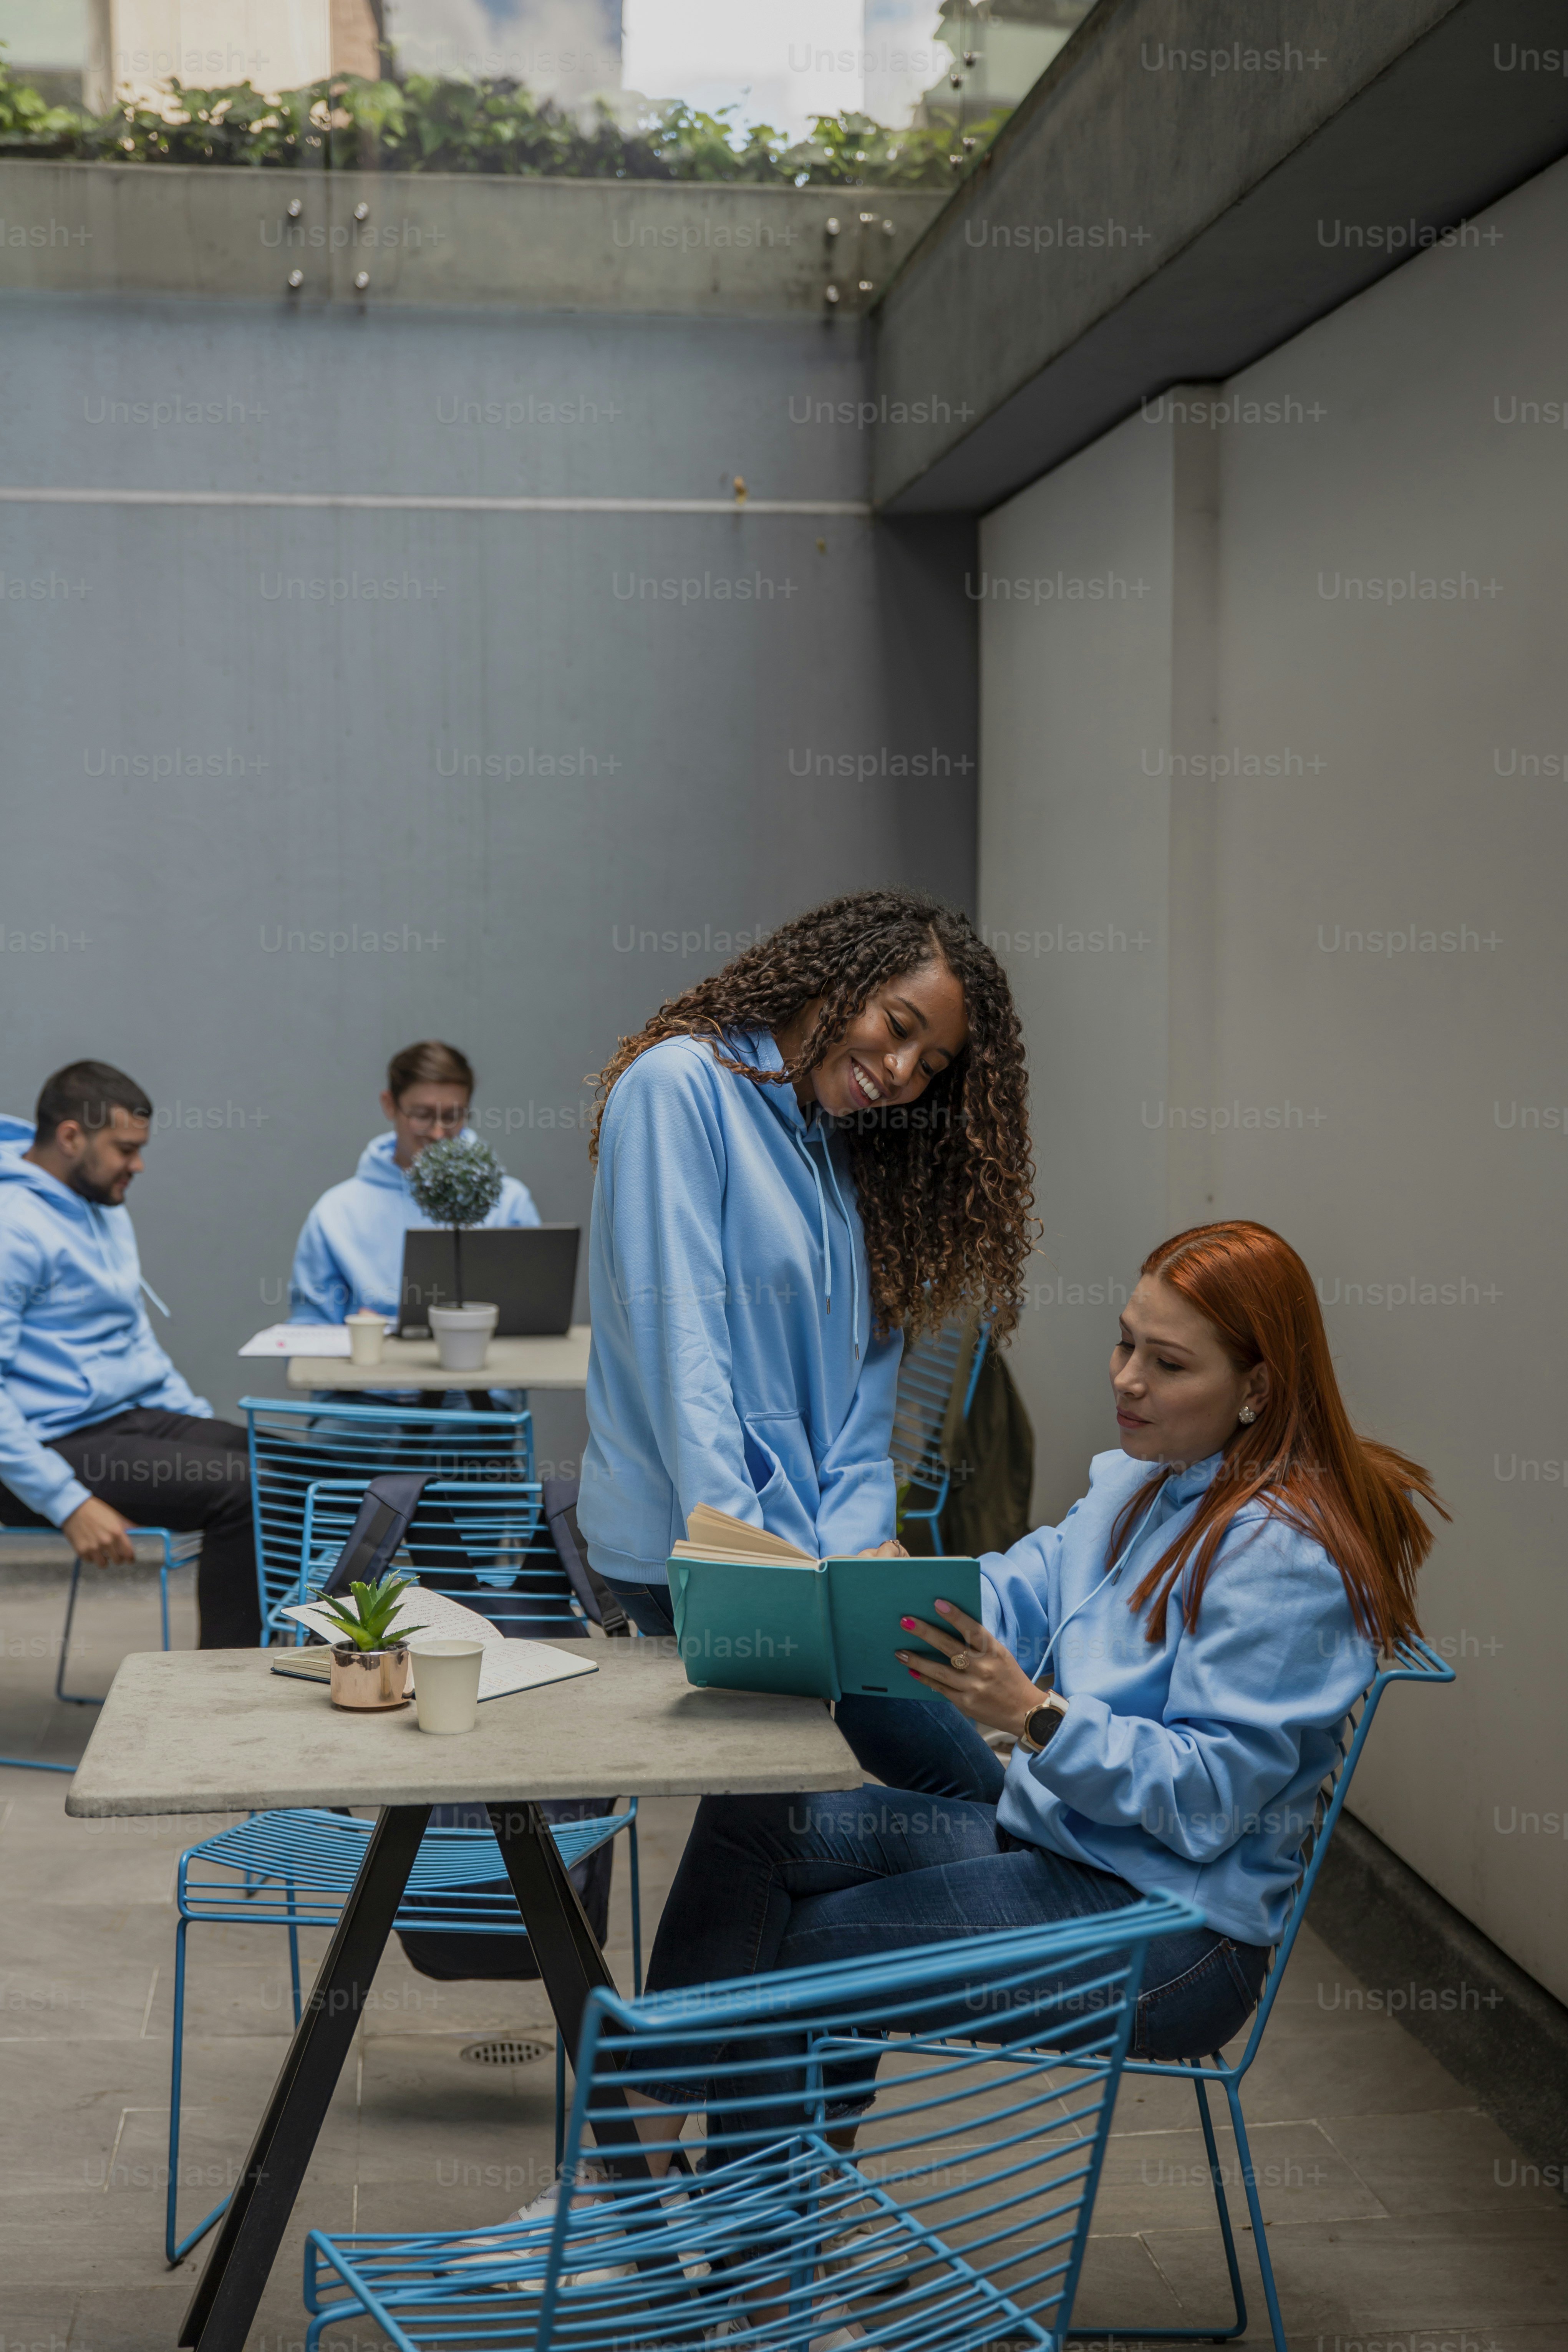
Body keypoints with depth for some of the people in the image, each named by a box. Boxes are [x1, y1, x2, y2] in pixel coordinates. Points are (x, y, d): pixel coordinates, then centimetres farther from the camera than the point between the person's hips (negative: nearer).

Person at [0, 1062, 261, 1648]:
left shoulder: (106, 1210, 16)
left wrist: (200, 1424, 13)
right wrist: (70, 1504, -25)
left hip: (134, 1420, 9)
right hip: (62, 1443, -9)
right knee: (242, 1488, -24)